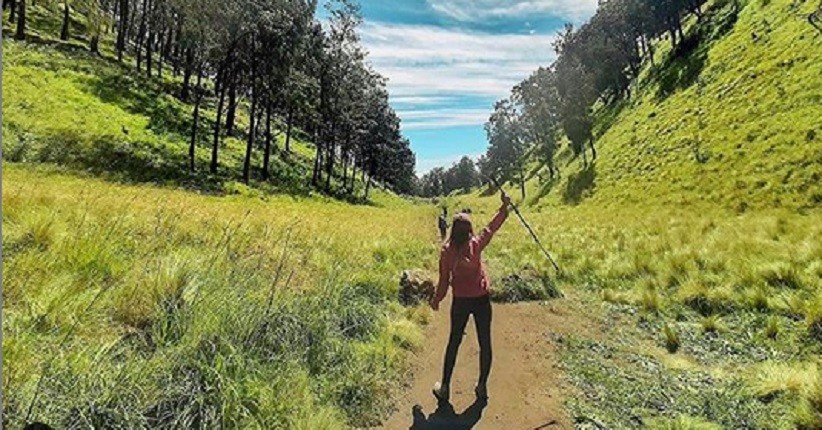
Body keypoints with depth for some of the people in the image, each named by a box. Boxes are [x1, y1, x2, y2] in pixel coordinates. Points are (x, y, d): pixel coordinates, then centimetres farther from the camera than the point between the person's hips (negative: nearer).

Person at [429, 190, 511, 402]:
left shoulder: (447, 251, -11)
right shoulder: (476, 244, -10)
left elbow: (444, 280, -7)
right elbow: (492, 227, 3)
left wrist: (436, 300, 7)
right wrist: (505, 206, 12)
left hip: (461, 301, 0)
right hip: (481, 299, 0)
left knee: (454, 342, 13)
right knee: (485, 343, 13)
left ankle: (444, 388, 21)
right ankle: (482, 387, 24)